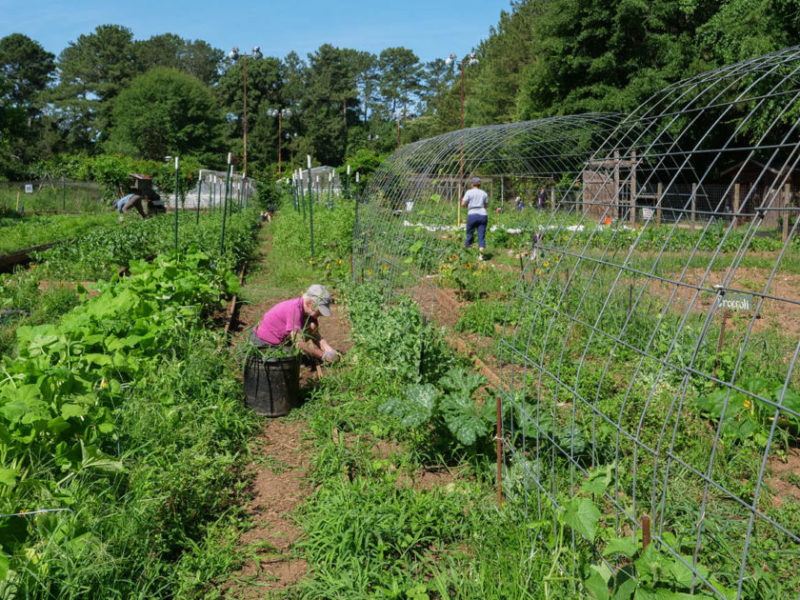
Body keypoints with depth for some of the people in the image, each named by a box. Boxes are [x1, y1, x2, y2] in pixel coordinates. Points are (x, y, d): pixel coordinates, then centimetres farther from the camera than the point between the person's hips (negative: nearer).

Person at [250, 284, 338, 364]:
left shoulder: (309, 310, -7)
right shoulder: (294, 309, -33)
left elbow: (317, 337, -2)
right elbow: (298, 343, -35)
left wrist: (332, 352, -17)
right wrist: (323, 355, -30)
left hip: (280, 339, 8)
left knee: (312, 326, -9)